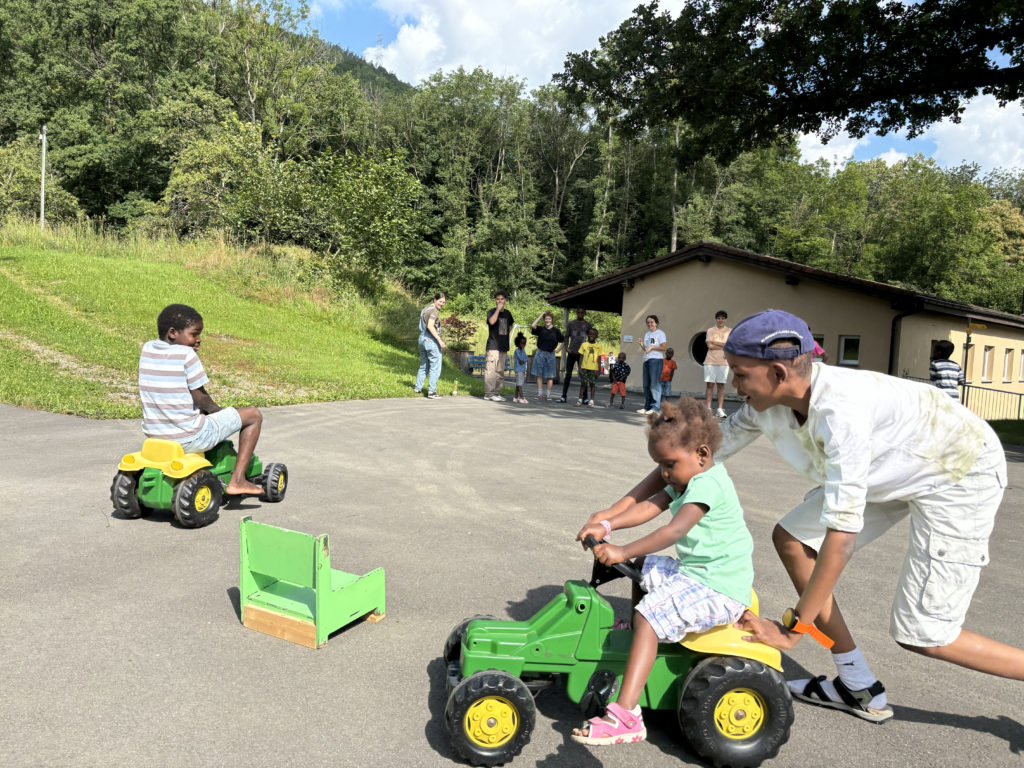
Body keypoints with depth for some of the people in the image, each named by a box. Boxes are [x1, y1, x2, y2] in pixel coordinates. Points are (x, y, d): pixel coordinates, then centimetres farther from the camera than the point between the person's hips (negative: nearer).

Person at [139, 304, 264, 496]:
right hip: (189, 439, -7)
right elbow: (200, 398, -11)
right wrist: (217, 410, 6)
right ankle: (237, 480, 4)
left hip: (153, 435, 7)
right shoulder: (186, 354, -16)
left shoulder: (148, 348, 4)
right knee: (253, 415, 5)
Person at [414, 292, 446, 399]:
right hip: (431, 341, -10)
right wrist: (440, 340, -27)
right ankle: (431, 391, -5)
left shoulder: (426, 308, 15)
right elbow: (430, 326, -26)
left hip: (422, 339, 10)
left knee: (423, 366, 20)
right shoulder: (434, 311, -14)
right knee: (435, 367, -3)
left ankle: (418, 388, 26)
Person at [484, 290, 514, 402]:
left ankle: (497, 393, 16)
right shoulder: (492, 311, -4)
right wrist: (498, 309, -19)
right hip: (493, 346, -6)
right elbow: (492, 321, -26)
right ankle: (489, 393, -8)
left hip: (503, 347, 7)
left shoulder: (507, 313, 14)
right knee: (490, 370, -11)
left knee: (500, 371, 9)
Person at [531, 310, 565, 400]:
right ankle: (540, 394, 9)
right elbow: (533, 326, -15)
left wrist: (559, 349, 0)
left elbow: (564, 341, 9)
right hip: (540, 353, 1)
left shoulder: (556, 331, 1)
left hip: (550, 355, -1)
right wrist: (541, 315, -9)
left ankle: (548, 394, 10)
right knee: (539, 375, 3)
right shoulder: (541, 329, 3)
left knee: (550, 376, 2)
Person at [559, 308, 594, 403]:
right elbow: (567, 337, 9)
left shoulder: (588, 325, 5)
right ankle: (564, 396, 5)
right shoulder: (570, 324, 8)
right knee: (568, 374, 2)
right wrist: (566, 347, -7)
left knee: (583, 375, 0)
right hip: (571, 352, 1)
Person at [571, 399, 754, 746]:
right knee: (643, 568, 21)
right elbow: (649, 506, 2)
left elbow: (674, 531, -34)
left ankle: (625, 715, -27)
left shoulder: (707, 485, -21)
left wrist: (623, 552, -38)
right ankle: (636, 641, 34)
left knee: (649, 614, -24)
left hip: (719, 590, -11)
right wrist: (605, 525, -10)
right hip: (695, 572, 11)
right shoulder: (687, 479, 10)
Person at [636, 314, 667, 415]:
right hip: (646, 360, 8)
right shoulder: (646, 334, 21)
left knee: (655, 383, -11)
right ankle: (647, 406, 12)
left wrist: (652, 347, -14)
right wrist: (641, 344, 5)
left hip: (656, 360, -8)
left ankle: (655, 407, -11)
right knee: (646, 384, 7)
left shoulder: (660, 333, 0)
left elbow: (663, 347, -8)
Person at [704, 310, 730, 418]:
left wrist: (715, 342, -7)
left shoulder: (730, 331, 8)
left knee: (721, 385, 3)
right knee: (709, 384, -2)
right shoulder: (710, 330, 7)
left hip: (724, 362, 1)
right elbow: (710, 345, -5)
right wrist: (724, 346, -5)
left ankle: (720, 409, 6)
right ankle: (708, 408, 1)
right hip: (710, 361, 0)